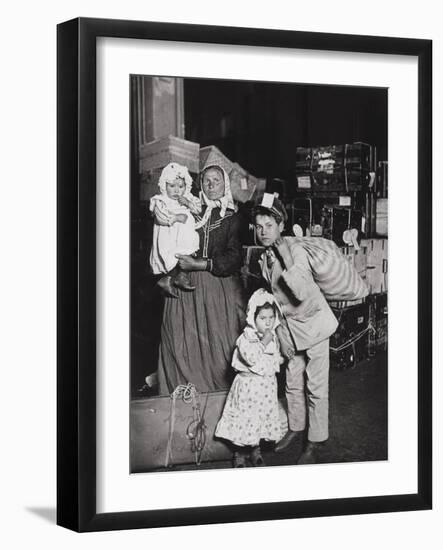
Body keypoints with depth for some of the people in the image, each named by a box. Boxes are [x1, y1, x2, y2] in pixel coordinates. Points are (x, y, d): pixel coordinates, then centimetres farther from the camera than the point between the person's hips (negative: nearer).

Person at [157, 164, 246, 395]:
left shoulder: (232, 218, 7)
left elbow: (234, 259, -5)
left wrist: (198, 264, -13)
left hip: (220, 288, -1)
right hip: (186, 288, 1)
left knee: (220, 345, -5)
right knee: (184, 345, -3)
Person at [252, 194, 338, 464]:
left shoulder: (295, 248, -21)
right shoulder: (265, 258, 2)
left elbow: (301, 293, -32)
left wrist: (286, 264, -37)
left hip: (313, 320, -7)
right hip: (290, 324, 7)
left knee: (316, 386, -1)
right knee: (293, 382, 16)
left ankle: (316, 441, 8)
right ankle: (296, 428, 34)